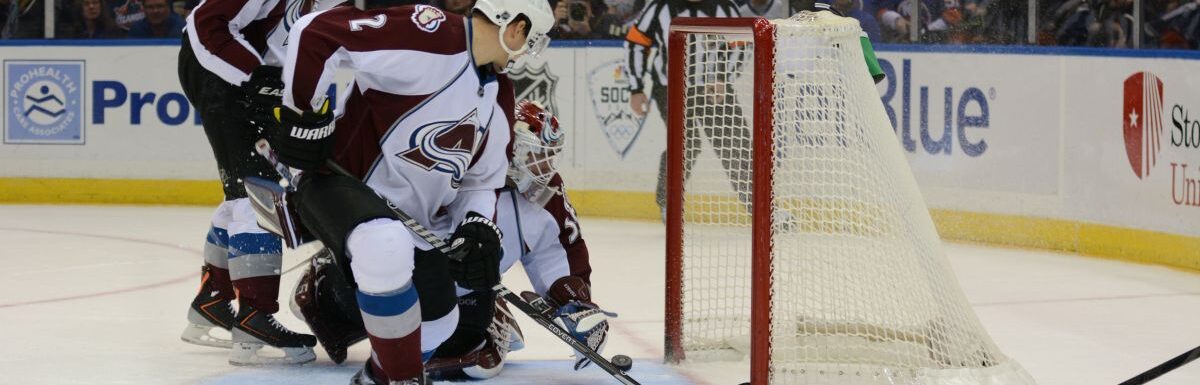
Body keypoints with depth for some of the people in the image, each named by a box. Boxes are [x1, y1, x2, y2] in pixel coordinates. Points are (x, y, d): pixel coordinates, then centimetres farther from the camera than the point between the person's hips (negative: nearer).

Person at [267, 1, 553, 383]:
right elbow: (315, 32, -25)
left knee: (437, 320, 14)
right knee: (386, 244, -39)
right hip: (337, 182, -9)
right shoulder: (426, 34, -22)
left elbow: (482, 179, 16)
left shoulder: (499, 98, 8)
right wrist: (303, 113, -22)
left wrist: (478, 227, -3)